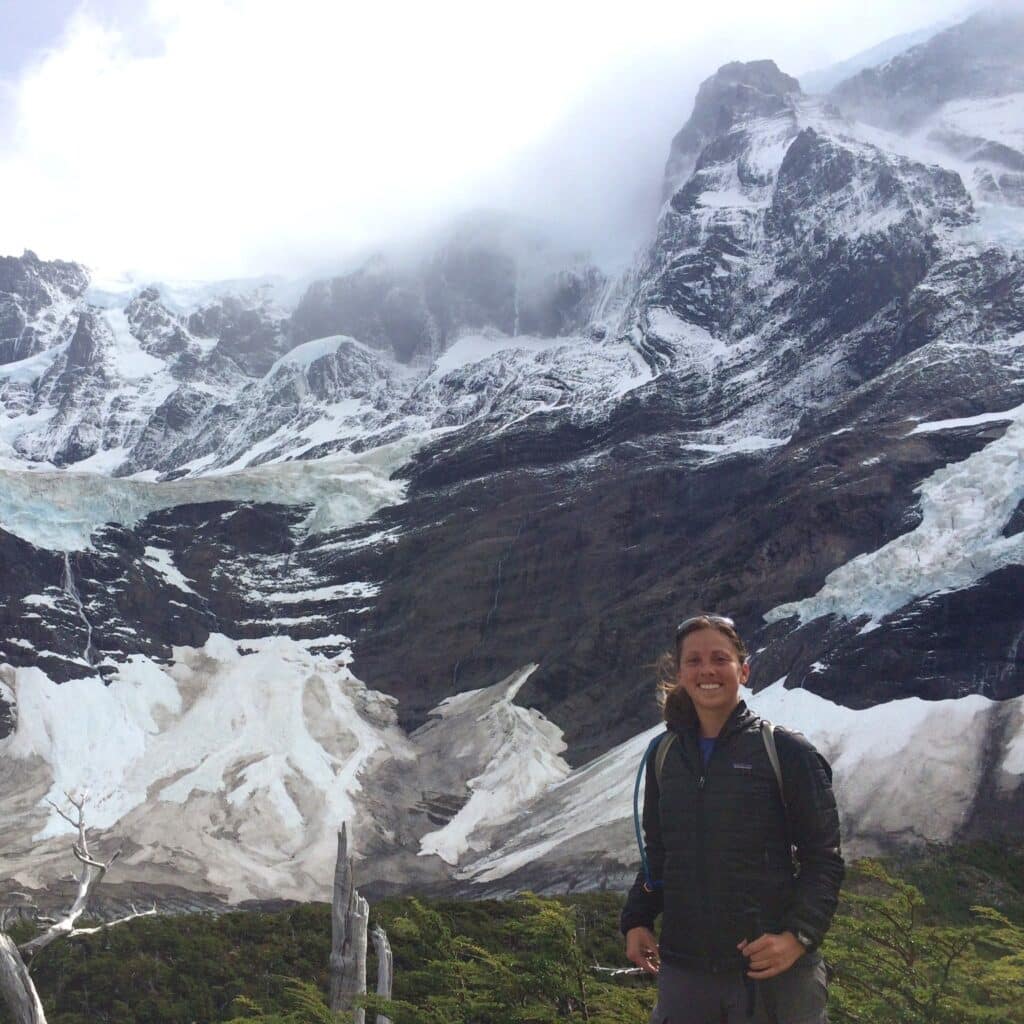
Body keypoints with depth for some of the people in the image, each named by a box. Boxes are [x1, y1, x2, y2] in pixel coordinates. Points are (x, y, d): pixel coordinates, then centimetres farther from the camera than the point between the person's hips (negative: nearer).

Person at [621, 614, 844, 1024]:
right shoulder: (664, 756, 8)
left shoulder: (786, 751, -5)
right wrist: (637, 920, 3)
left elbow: (823, 857, -4)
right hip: (683, 970, 4)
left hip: (774, 970, -3)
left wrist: (799, 934, -17)